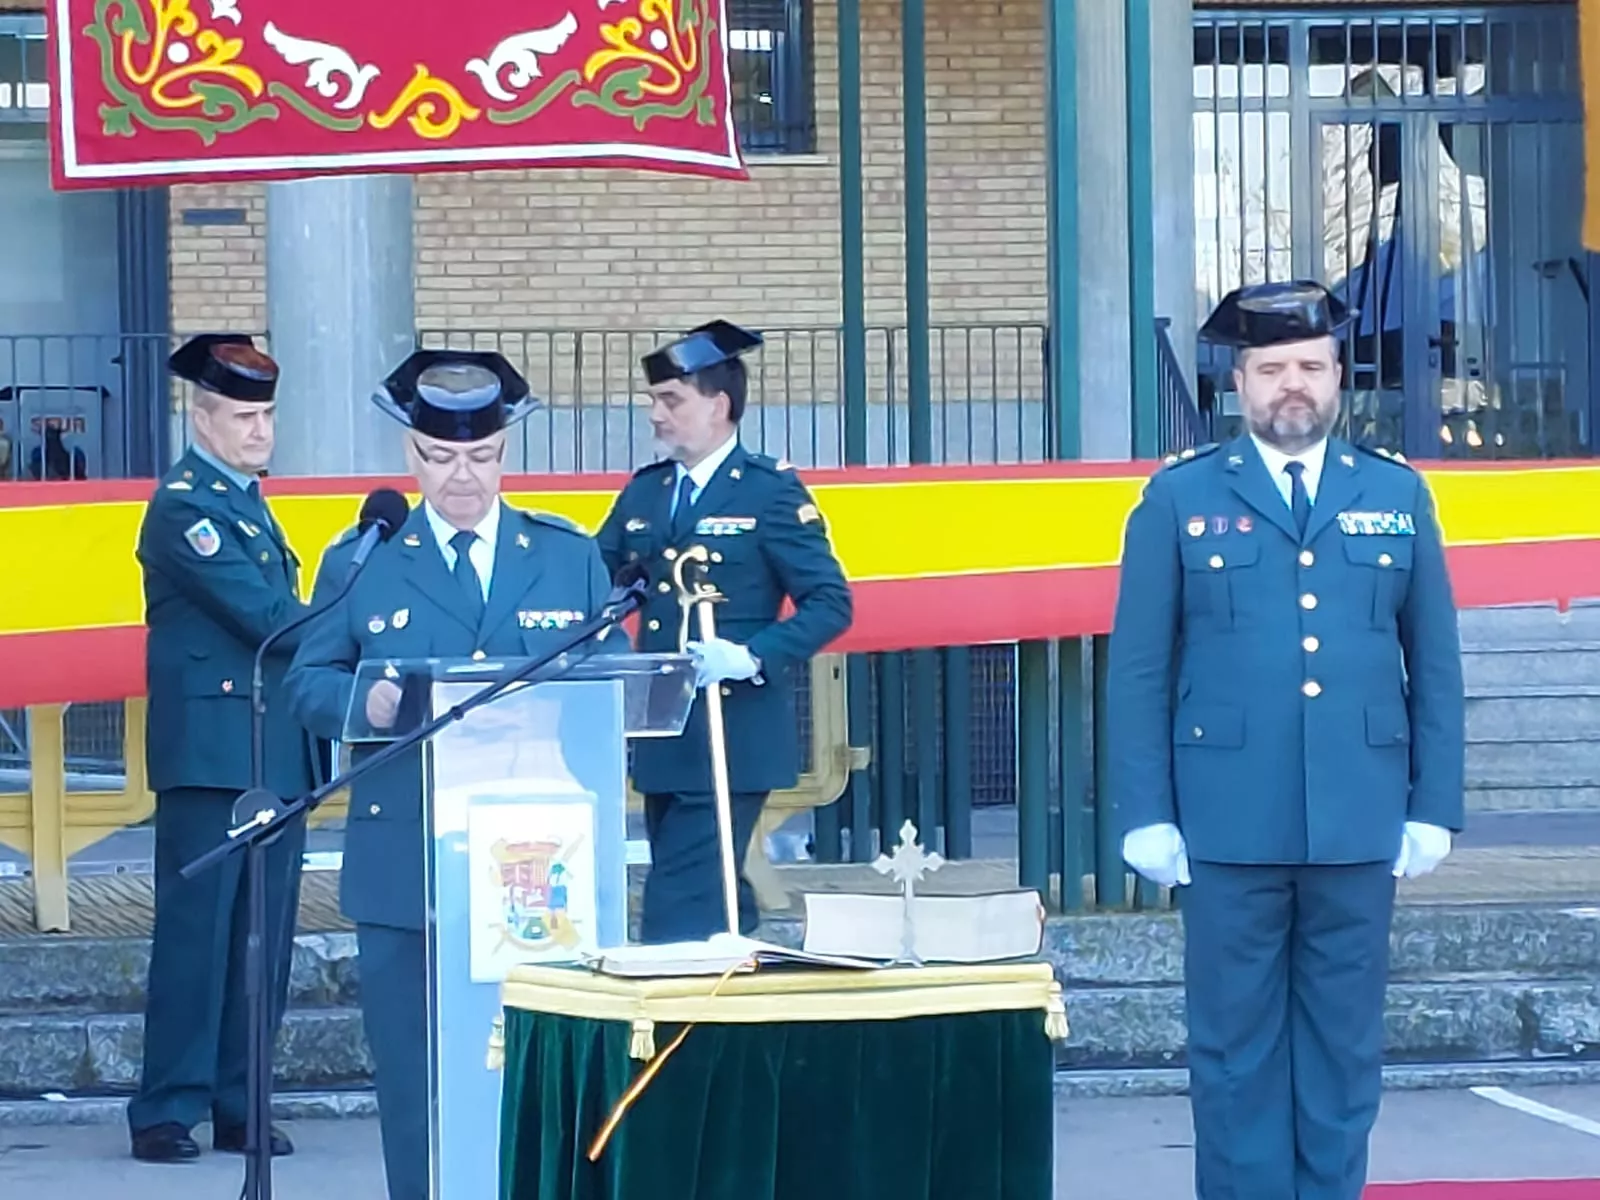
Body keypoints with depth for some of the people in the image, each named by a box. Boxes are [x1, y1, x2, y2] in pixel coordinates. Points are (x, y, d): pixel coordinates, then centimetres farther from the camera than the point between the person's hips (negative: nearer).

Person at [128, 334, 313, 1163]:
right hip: (211, 747, -8)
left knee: (264, 934, 8)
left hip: (275, 747, 8)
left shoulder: (247, 499, 18)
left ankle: (241, 1107, 13)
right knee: (196, 930, -6)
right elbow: (263, 615, -17)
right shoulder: (184, 504, -10)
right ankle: (167, 1111, -1)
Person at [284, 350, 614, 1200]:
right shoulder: (365, 564, 7)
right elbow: (308, 681, 6)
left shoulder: (572, 558, 10)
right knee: (415, 1077, 2)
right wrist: (365, 701, -16)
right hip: (405, 864, -1)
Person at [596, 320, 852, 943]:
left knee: (679, 916, -13)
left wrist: (752, 658, -22)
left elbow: (830, 604, -9)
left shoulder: (771, 491, -4)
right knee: (717, 908, 12)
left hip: (734, 743, -7)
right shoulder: (644, 492, 14)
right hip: (663, 743, 7)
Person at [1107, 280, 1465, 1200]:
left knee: (1345, 1046, 7)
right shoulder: (1181, 498, 3)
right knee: (1237, 1048, 3)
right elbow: (1140, 671, 2)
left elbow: (1436, 667, 9)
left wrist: (1435, 808, 3)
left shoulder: (1397, 495, 9)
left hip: (1360, 825, 2)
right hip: (1230, 825, -2)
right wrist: (1147, 814, -4)